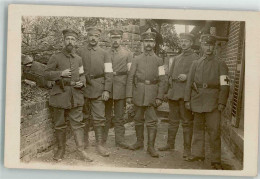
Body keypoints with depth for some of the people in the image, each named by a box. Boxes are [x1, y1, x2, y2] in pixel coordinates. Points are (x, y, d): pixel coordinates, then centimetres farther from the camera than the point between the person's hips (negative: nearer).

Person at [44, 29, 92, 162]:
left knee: (77, 123, 2)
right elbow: (46, 74, -2)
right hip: (60, 95, -2)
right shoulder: (56, 58, -1)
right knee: (60, 125, 6)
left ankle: (80, 149, 9)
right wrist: (61, 73, -17)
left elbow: (82, 75, 19)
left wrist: (81, 83, -3)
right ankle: (61, 149, 19)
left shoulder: (78, 59, 11)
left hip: (76, 95, 3)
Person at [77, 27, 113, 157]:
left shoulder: (104, 54, 7)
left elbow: (108, 73, 3)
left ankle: (100, 144, 5)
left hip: (98, 90, 0)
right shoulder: (79, 52, 6)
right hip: (82, 89, 0)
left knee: (99, 118, -2)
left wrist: (106, 90, -5)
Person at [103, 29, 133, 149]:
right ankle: (102, 139, 13)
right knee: (105, 116, 4)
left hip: (120, 89, -1)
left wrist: (115, 73, -8)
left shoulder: (128, 54, 10)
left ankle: (120, 140, 9)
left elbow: (129, 72, 4)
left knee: (119, 117, 3)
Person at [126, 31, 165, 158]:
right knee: (138, 119, 11)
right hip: (138, 93, 2)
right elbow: (130, 78, 4)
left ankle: (151, 146, 2)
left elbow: (161, 80, 3)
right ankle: (139, 142, 25)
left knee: (152, 121, -4)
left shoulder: (158, 61, 6)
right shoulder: (137, 59, 8)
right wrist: (129, 95, -3)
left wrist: (159, 97, -5)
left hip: (152, 93, -1)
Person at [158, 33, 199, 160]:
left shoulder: (195, 58, -1)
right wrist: (166, 91, 18)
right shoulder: (176, 58, 19)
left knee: (187, 122, -2)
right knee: (173, 120, 14)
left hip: (185, 94, -6)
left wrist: (186, 77, -22)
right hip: (173, 93, 6)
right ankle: (170, 144, 26)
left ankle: (187, 149, 5)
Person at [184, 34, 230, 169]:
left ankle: (216, 160, 1)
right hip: (197, 101, 4)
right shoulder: (195, 64, 13)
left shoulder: (220, 64, 3)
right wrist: (187, 100, 6)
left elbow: (225, 85, -3)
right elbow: (189, 82, 13)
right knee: (198, 128, 12)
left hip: (213, 102, -3)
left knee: (214, 131, -5)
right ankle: (197, 154, 24)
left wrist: (222, 102, -11)